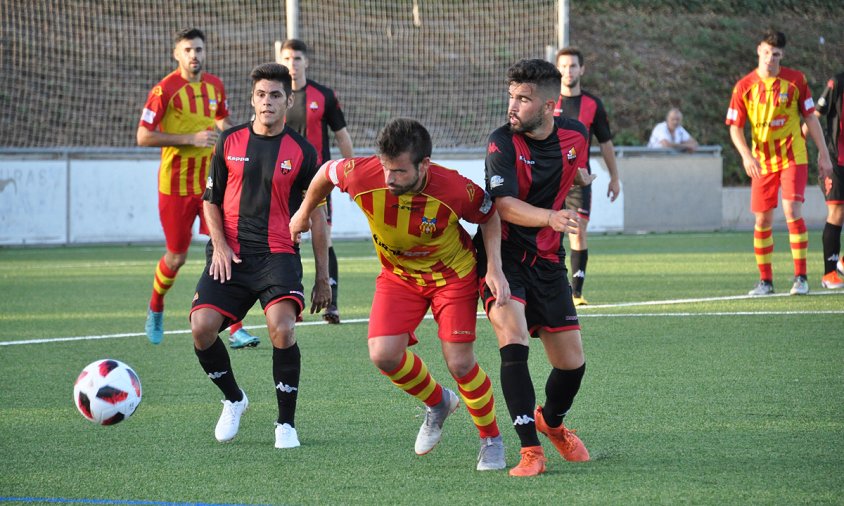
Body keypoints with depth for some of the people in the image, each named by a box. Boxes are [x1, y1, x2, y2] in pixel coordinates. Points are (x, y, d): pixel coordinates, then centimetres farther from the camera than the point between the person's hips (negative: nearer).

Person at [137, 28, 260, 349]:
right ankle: (155, 309, 36)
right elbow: (143, 136, -15)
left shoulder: (215, 85, 6)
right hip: (176, 185, -4)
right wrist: (191, 138, -20)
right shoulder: (165, 90, -11)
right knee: (177, 257, 6)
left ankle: (235, 330, -8)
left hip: (212, 182, 4)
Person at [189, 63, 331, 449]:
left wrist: (322, 278, 6)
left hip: (279, 254, -2)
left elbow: (317, 216, 8)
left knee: (282, 328, -26)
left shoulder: (302, 152, 3)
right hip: (230, 256, 2)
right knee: (202, 327, -16)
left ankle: (286, 423, -9)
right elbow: (211, 199, 16)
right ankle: (233, 399, 13)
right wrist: (219, 245, -1)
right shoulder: (230, 142, 8)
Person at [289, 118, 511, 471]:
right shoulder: (363, 176, -28)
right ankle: (437, 403, 17)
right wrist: (304, 213, 12)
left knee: (459, 363, -10)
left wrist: (494, 268, -18)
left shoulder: (455, 190, -31)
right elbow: (328, 171, -4)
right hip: (398, 275, 3)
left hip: (452, 274, -3)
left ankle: (491, 439, 16)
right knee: (384, 354, -14)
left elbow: (490, 215, -9)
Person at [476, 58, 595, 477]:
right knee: (513, 341, -26)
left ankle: (551, 421, 39)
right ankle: (530, 450, -22)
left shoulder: (575, 135, 0)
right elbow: (505, 206, -25)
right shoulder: (502, 142, -14)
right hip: (503, 256, -4)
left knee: (572, 363, 5)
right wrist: (550, 217, -41)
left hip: (547, 261, 4)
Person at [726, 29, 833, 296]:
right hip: (762, 161, 2)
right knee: (762, 220, 3)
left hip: (793, 157, -2)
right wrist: (746, 156, -18)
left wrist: (823, 153, 2)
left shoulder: (796, 80, -3)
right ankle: (765, 281, 14)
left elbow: (810, 117, 4)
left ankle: (800, 277, -11)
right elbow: (735, 127, -1)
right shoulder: (744, 86, -3)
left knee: (792, 211, -16)